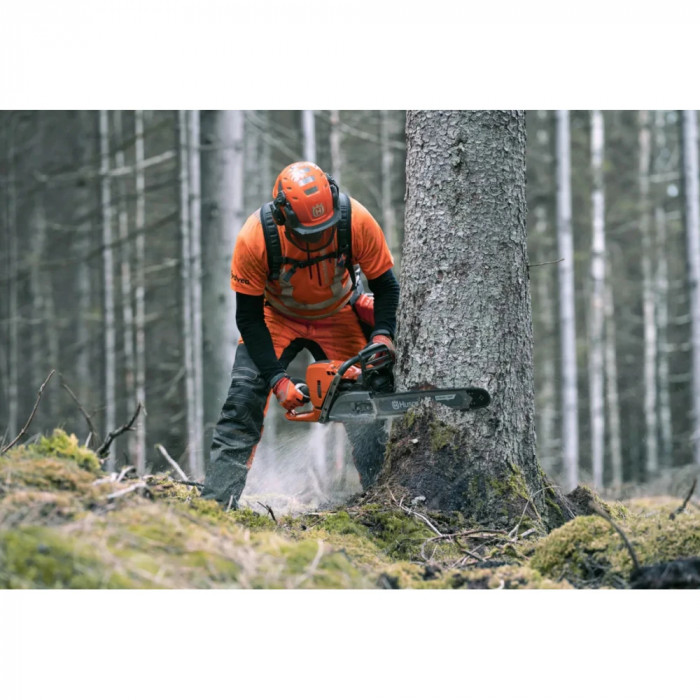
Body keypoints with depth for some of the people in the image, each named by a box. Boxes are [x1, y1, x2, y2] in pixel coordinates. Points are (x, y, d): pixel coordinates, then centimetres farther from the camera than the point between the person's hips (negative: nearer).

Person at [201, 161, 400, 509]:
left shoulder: (357, 221, -31)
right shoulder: (254, 239, -33)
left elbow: (385, 285, -14)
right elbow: (249, 317, -22)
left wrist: (382, 334, -31)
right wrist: (277, 379, -28)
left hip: (338, 317, 1)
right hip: (276, 317, -1)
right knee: (244, 398, -17)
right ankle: (216, 501, -16)